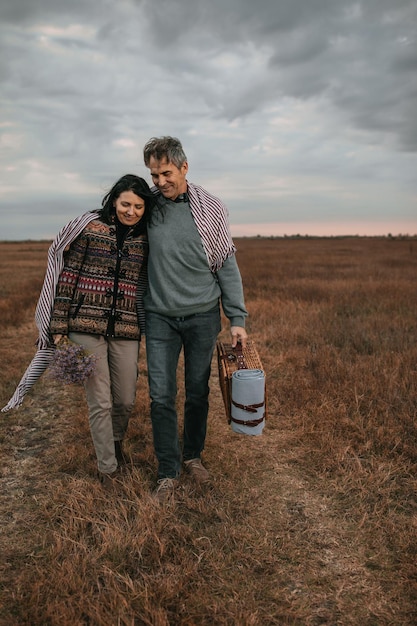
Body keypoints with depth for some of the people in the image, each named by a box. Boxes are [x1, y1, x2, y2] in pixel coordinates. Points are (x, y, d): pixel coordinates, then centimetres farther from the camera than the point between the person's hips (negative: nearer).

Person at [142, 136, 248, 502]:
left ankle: (193, 455, 33)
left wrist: (238, 319, -4)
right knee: (161, 397, 0)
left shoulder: (210, 209, -3)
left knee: (198, 393, 11)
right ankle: (168, 472, 16)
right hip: (160, 317, 1)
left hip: (202, 315, 0)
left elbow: (227, 266, 0)